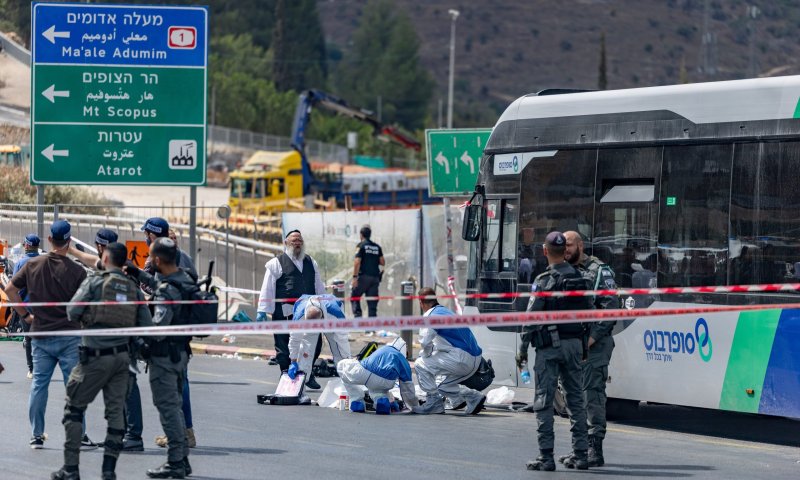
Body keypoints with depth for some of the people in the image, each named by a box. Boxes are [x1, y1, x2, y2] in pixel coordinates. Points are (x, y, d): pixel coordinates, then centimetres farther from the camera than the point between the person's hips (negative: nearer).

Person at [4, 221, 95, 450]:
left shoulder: (33, 265, 1)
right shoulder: (76, 271, -10)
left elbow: (10, 289, 3)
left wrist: (25, 315, 9)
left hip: (40, 334, 3)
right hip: (69, 334, -3)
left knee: (39, 384, 10)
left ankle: (36, 435, 10)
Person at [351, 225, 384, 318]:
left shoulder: (361, 246, -3)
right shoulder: (377, 247, 13)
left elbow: (357, 262, -12)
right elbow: (382, 262, 12)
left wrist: (354, 277, -13)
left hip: (364, 276, -5)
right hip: (375, 277, 5)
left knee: (354, 298, 6)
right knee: (372, 302, 5)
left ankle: (357, 314, -12)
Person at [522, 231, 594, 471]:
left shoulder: (543, 281, -11)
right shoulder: (580, 279, 6)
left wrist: (523, 346, -4)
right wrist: (586, 345, 17)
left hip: (549, 346, -5)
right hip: (574, 343, 5)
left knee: (544, 400, -2)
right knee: (575, 398, 11)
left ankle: (546, 456, -7)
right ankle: (580, 454, 11)